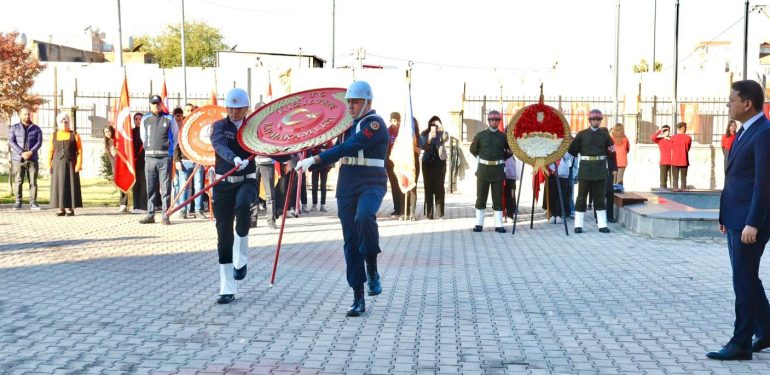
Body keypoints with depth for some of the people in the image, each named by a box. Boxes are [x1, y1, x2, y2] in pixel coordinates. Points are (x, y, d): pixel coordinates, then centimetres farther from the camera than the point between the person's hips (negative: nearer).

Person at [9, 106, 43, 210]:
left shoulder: (36, 129, 12)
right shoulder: (14, 128, 9)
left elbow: (39, 142, 2)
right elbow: (11, 141, -1)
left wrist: (31, 152, -14)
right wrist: (22, 153, -13)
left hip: (32, 159, 1)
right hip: (18, 159, -1)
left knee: (33, 181, -2)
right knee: (18, 181, -3)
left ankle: (33, 203, 1)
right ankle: (18, 202, 2)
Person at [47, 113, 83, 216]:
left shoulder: (74, 135, 1)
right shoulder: (54, 135, 9)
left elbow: (79, 151, -3)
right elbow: (51, 151, 7)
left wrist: (78, 165, -11)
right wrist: (49, 165, -1)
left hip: (71, 164, -2)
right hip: (58, 165, 2)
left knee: (71, 185, -3)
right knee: (59, 185, 1)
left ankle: (71, 209, 2)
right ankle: (61, 209, 5)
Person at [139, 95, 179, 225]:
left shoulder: (169, 119, 4)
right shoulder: (145, 119, 10)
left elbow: (176, 136, 10)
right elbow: (143, 136, 21)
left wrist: (169, 149, 8)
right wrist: (148, 148, 15)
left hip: (165, 157, -2)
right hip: (150, 157, 2)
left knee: (165, 187, -3)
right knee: (150, 187, 5)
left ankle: (165, 215, -1)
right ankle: (150, 215, 12)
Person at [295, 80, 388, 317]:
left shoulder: (375, 123, -10)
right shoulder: (349, 125, 15)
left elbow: (348, 147, -23)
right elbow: (340, 151, 24)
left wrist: (314, 159, -28)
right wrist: (309, 164, 13)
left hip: (371, 184, -7)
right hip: (347, 187, 7)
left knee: (364, 217, -37)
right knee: (351, 242, 4)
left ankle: (372, 271, -15)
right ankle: (358, 299, 11)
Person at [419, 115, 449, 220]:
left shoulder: (442, 134, 3)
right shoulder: (424, 134, 6)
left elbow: (446, 139, -19)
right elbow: (422, 146, -6)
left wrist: (442, 129, -36)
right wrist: (429, 139, -23)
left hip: (440, 162, -1)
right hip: (428, 162, 1)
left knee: (439, 187, -3)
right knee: (428, 187, -2)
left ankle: (440, 213, 0)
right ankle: (429, 213, -1)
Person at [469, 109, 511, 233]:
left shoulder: (503, 136, 2)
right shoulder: (480, 135, 2)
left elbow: (510, 151, 15)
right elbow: (473, 149, 16)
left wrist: (501, 159, 10)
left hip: (498, 169, 0)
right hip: (483, 169, 0)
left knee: (498, 198, 2)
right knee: (481, 197, 4)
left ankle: (498, 225, 4)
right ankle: (479, 224, 10)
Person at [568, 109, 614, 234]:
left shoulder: (604, 135, 7)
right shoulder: (582, 134, 1)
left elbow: (611, 150, 13)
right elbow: (572, 150, 3)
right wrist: (583, 154, 3)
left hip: (600, 169, 2)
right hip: (585, 168, -2)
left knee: (600, 197, 5)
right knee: (582, 197, 2)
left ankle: (602, 224, 10)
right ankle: (578, 225, 7)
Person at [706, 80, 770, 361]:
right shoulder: (745, 131, 14)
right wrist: (725, 214, 18)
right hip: (735, 219, 10)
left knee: (744, 281, -2)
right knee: (747, 279, 17)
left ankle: (741, 343, 6)